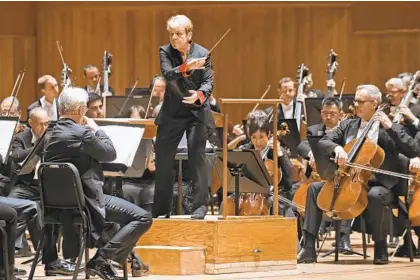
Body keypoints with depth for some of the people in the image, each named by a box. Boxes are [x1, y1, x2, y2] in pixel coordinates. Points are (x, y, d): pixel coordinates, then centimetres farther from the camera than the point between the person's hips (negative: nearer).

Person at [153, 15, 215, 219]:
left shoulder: (202, 53, -6)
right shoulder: (165, 52, -3)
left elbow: (208, 81, -11)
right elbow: (168, 74, -20)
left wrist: (199, 95, -32)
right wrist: (187, 67, -38)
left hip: (197, 112, -3)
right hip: (172, 113, 3)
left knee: (197, 157, -11)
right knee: (162, 159, 4)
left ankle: (201, 205, -6)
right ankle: (161, 208, 13)